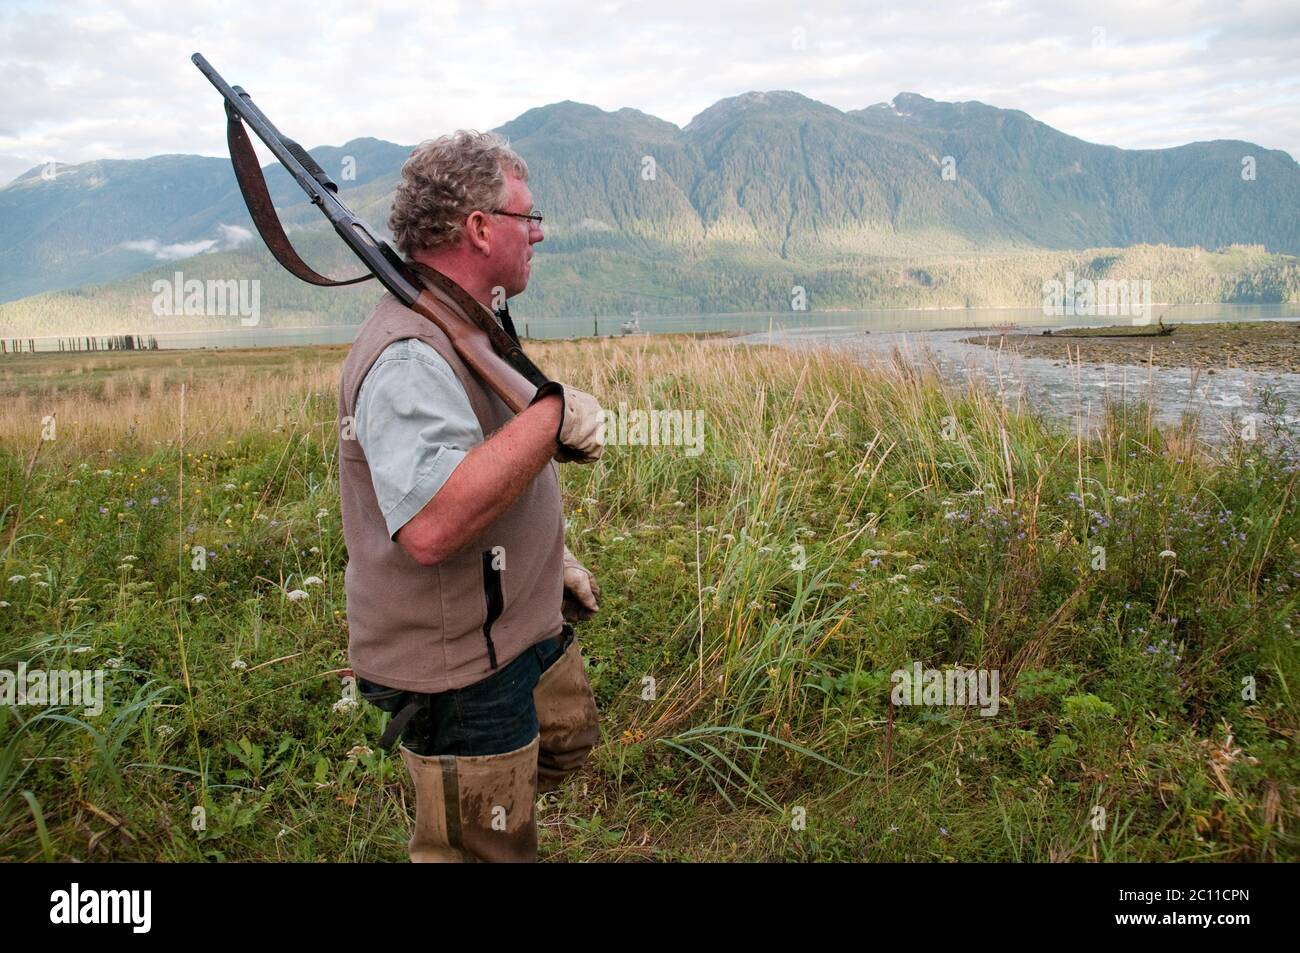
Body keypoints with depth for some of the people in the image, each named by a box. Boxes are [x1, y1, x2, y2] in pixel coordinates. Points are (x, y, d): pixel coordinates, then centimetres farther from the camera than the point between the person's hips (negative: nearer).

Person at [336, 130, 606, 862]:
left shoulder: (473, 325, 7)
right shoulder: (411, 355, -28)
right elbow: (430, 525, -42)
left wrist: (551, 556, 21)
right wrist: (552, 412, -36)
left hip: (520, 624, 10)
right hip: (461, 665, -10)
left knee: (569, 741, 31)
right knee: (482, 849, 8)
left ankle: (454, 830, 49)